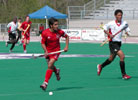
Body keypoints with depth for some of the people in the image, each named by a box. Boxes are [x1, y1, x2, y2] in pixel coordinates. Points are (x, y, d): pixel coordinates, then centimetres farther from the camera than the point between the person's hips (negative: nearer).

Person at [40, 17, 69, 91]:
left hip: (56, 51, -2)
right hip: (48, 51, 2)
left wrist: (66, 46, -2)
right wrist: (46, 51, -21)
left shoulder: (60, 32, -13)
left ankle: (45, 83, -16)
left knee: (50, 65, -18)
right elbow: (43, 43, -6)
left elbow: (67, 37, 6)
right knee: (50, 66, 11)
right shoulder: (45, 33, -16)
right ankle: (56, 71, 50)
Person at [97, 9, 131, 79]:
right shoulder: (111, 23, -10)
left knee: (111, 59, 19)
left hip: (119, 43, 6)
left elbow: (128, 31, 5)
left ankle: (101, 66, 45)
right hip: (112, 43, -6)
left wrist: (127, 33, -18)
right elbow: (105, 29, 3)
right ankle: (124, 75, -14)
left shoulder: (124, 23, 0)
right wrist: (109, 34, -13)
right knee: (122, 56, -20)